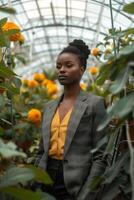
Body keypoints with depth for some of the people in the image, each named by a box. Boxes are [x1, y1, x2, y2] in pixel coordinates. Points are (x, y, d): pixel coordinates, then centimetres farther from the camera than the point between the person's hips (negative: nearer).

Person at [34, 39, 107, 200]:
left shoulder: (94, 103, -7)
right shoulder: (49, 106, 9)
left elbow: (100, 156, -9)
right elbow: (41, 152, 13)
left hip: (74, 184, -5)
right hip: (46, 178, 5)